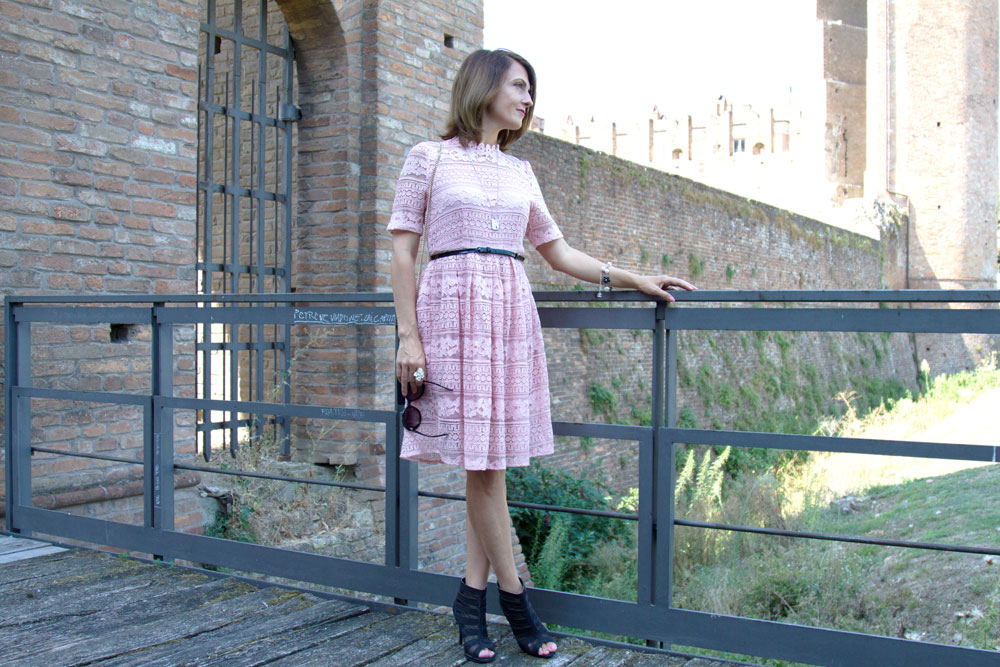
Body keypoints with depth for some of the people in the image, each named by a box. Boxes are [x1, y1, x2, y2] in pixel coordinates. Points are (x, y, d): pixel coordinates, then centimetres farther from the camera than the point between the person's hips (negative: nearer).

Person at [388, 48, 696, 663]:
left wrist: (633, 279, 11)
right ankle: (515, 599, 9)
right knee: (479, 460, -5)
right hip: (452, 310, -4)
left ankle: (472, 599, 13)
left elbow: (557, 251, 19)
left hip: (511, 313, 5)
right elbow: (403, 249, 1)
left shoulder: (520, 172, 18)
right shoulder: (430, 158, 5)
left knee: (492, 457, 3)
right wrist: (408, 334, -8)